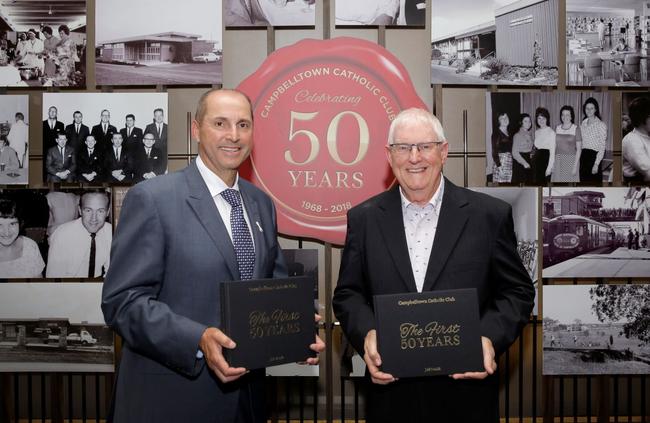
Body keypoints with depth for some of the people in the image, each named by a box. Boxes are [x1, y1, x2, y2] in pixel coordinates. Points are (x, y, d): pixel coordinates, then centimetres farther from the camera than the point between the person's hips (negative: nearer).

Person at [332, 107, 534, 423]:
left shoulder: (490, 215, -3)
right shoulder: (364, 218, 1)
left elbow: (517, 291, 1)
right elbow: (348, 293, 5)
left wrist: (490, 338, -15)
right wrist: (366, 333, -13)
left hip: (467, 389, -1)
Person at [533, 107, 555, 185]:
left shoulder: (551, 132, -8)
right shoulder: (536, 132, 11)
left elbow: (552, 152, -11)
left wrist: (549, 167, -15)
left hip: (546, 160, -6)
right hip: (537, 161, 6)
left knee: (545, 183, -6)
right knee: (537, 183, 5)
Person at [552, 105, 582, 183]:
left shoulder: (576, 129, -4)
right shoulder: (557, 128, 9)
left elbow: (579, 149, -6)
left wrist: (575, 166, -12)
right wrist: (552, 163, 6)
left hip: (571, 160, -4)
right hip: (558, 161, 4)